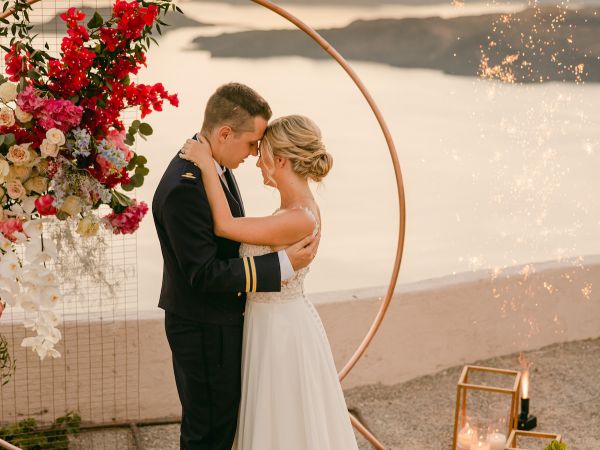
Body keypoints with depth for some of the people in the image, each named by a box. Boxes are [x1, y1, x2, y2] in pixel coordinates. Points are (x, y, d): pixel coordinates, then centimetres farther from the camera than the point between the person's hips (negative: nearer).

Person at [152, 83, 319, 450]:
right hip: (204, 328, -10)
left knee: (223, 418, 23)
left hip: (217, 321, 10)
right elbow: (204, 273, -27)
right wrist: (283, 264, -25)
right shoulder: (183, 188, -28)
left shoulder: (211, 164, 2)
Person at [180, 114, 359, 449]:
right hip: (277, 323, 9)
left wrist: (206, 163, -20)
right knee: (279, 421, 23)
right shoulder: (298, 207, 3)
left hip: (281, 330, -9)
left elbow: (224, 225, -26)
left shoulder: (299, 219, -27)